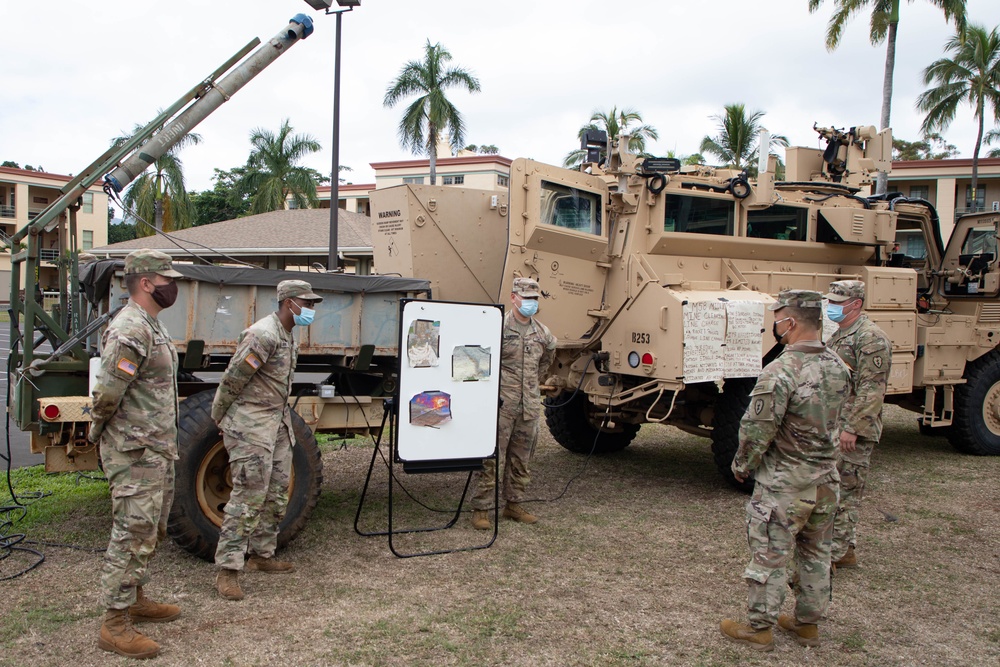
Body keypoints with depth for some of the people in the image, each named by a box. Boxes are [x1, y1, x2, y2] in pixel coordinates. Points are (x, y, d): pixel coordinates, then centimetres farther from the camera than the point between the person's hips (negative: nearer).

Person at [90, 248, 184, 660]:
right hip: (134, 455, -10)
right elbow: (107, 394, -24)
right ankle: (115, 626, 4)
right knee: (132, 534, -5)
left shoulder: (152, 326, 13)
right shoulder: (130, 330, -21)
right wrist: (99, 434, -8)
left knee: (150, 532, 20)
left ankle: (134, 599, 34)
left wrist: (166, 444, 17)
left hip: (156, 451, 10)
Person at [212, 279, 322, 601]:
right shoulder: (263, 336, -19)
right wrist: (219, 419, -6)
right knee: (249, 496, -10)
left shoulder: (289, 337, 13)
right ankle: (228, 570, -3)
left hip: (278, 422, 10)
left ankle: (262, 555, 27)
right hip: (251, 425, -10)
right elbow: (232, 380, -16)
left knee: (276, 495, 14)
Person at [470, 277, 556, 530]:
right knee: (489, 459, -4)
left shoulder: (542, 333, 10)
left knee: (521, 460, 14)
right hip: (500, 404, -6)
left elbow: (548, 356, 31)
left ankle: (514, 504, 26)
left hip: (530, 406, 6)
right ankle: (480, 509, 4)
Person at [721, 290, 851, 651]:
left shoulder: (780, 373, -24)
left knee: (770, 557, 6)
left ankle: (758, 628, 18)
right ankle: (807, 623, 33)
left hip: (783, 486, -7)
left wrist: (741, 466, -3)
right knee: (815, 555, 20)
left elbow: (756, 431, -19)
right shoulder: (838, 368, 1)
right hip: (826, 483, 8)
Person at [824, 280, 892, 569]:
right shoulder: (839, 335, 16)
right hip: (831, 428, 10)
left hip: (853, 432, -10)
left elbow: (872, 390, -22)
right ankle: (845, 550, 27)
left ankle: (834, 555, 5)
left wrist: (852, 428, -24)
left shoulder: (870, 338, -15)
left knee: (845, 493, -2)